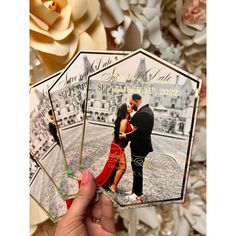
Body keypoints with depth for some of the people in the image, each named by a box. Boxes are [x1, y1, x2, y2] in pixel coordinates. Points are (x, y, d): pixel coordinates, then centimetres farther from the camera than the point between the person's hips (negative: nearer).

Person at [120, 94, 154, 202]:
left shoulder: (143, 113, -23)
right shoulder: (145, 110, 10)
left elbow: (139, 132, -27)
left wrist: (126, 136, -16)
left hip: (140, 147, -10)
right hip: (140, 145, 10)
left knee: (137, 170, 3)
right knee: (136, 169, 20)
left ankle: (137, 195, 19)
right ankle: (135, 191, 36)